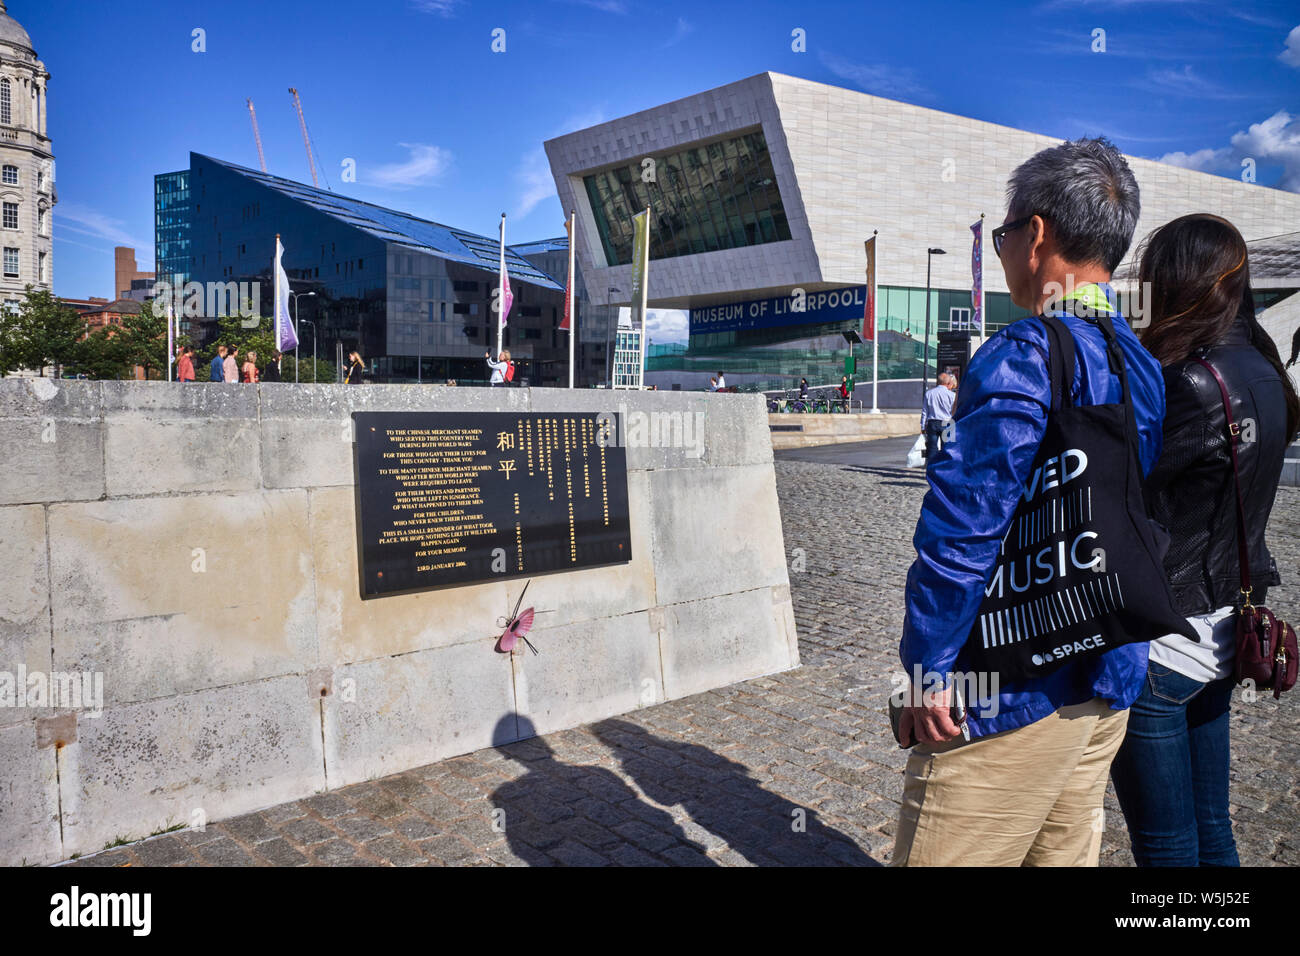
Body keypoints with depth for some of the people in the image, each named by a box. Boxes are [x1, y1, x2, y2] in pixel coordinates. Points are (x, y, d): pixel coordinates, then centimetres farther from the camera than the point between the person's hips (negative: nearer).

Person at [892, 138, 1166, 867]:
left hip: (1012, 695, -9)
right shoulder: (1145, 365, 9)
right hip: (1110, 685, 9)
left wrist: (930, 668, -17)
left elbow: (963, 528, -24)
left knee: (941, 856, 5)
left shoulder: (1024, 356, -18)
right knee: (1066, 852, 21)